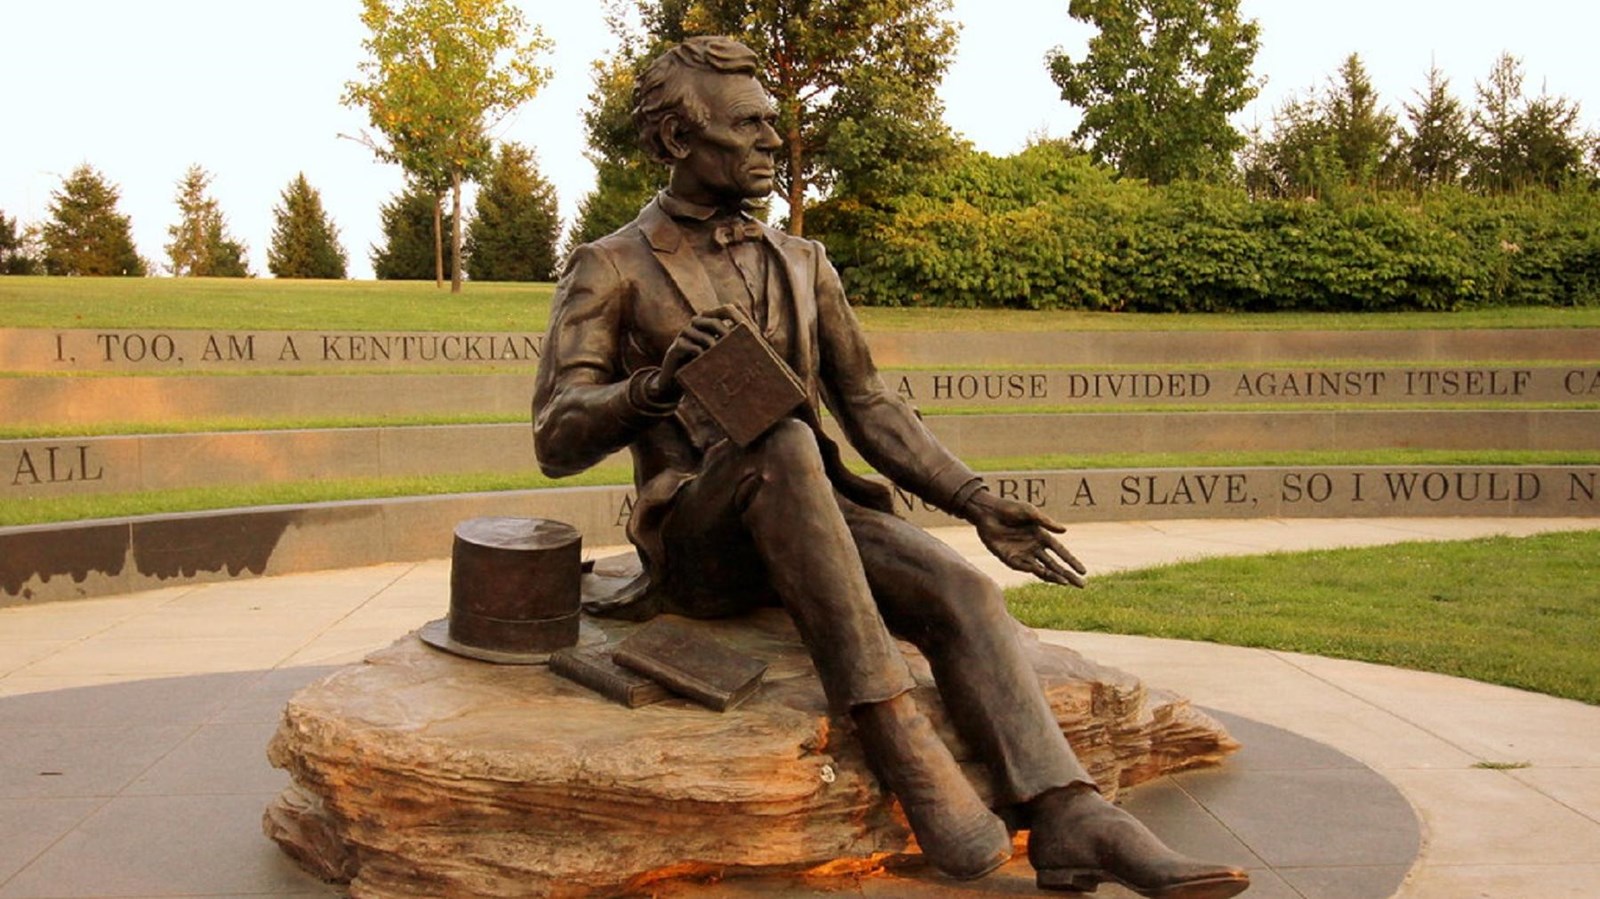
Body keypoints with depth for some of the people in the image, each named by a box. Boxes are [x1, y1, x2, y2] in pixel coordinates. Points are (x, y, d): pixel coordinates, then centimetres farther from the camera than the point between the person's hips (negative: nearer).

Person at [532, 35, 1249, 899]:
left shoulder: (801, 265, 16)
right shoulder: (609, 270, 2)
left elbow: (868, 406, 16)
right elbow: (558, 440, -7)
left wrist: (975, 501, 2)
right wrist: (658, 383, -28)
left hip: (807, 520, 4)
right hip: (694, 542, -4)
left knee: (958, 591, -23)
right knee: (784, 445, -36)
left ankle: (1066, 820, -36)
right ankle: (892, 732, -37)